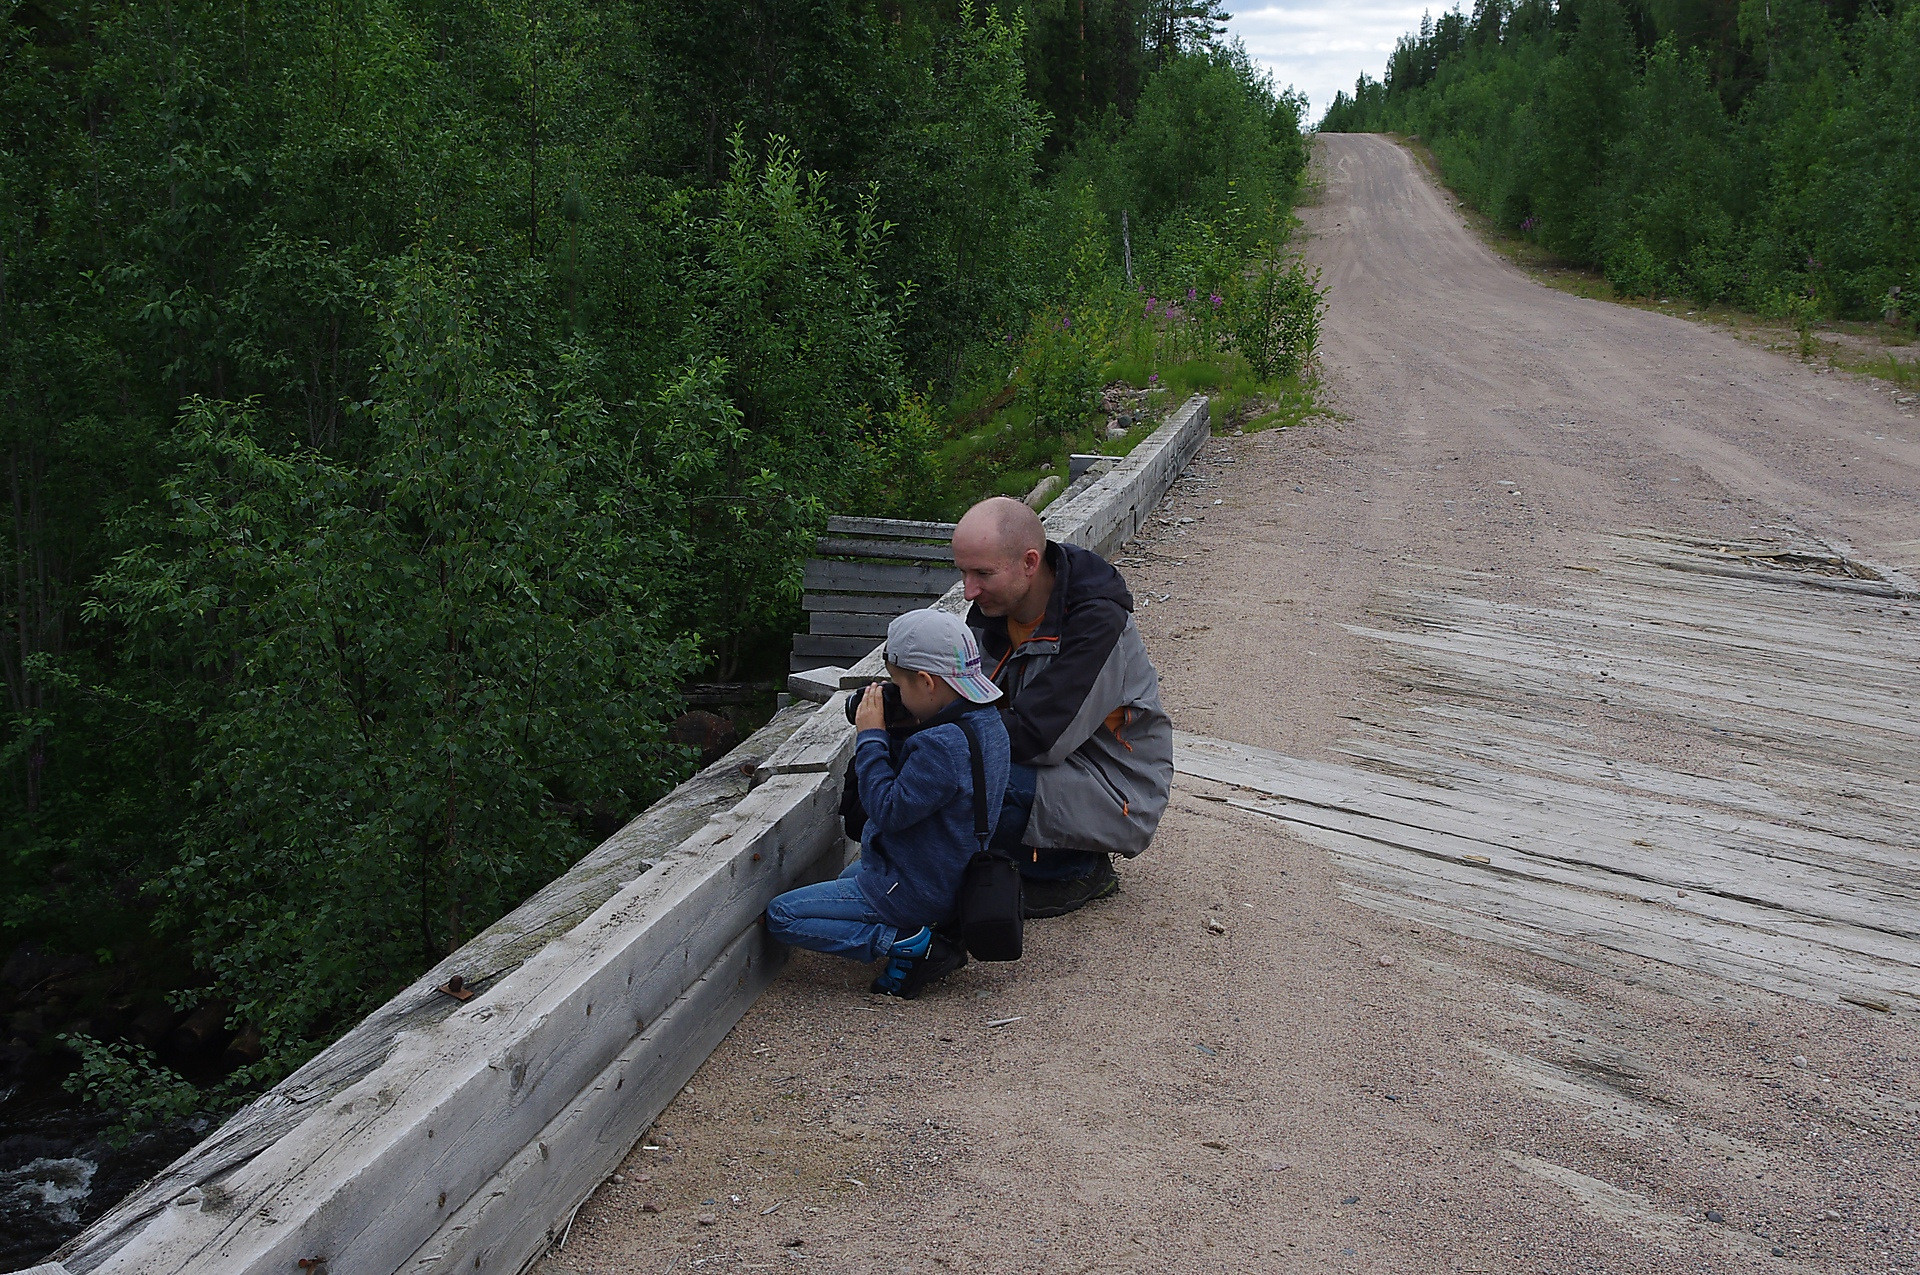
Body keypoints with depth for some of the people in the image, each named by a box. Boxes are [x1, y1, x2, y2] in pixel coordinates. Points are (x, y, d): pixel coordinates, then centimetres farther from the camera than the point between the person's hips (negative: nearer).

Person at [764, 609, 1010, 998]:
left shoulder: (941, 745, -30)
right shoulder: (987, 724, 1)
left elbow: (889, 811, -27)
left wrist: (871, 736, -20)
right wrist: (896, 734, -3)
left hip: (913, 890, -10)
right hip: (951, 876, 10)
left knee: (781, 916, -4)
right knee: (851, 875, 38)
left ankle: (912, 944, -10)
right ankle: (925, 928, 10)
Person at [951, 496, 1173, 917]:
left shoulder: (1098, 622, -26)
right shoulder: (994, 606, -4)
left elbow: (1035, 736, -29)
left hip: (1118, 799, -8)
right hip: (1055, 769, 8)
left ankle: (1078, 870, -3)